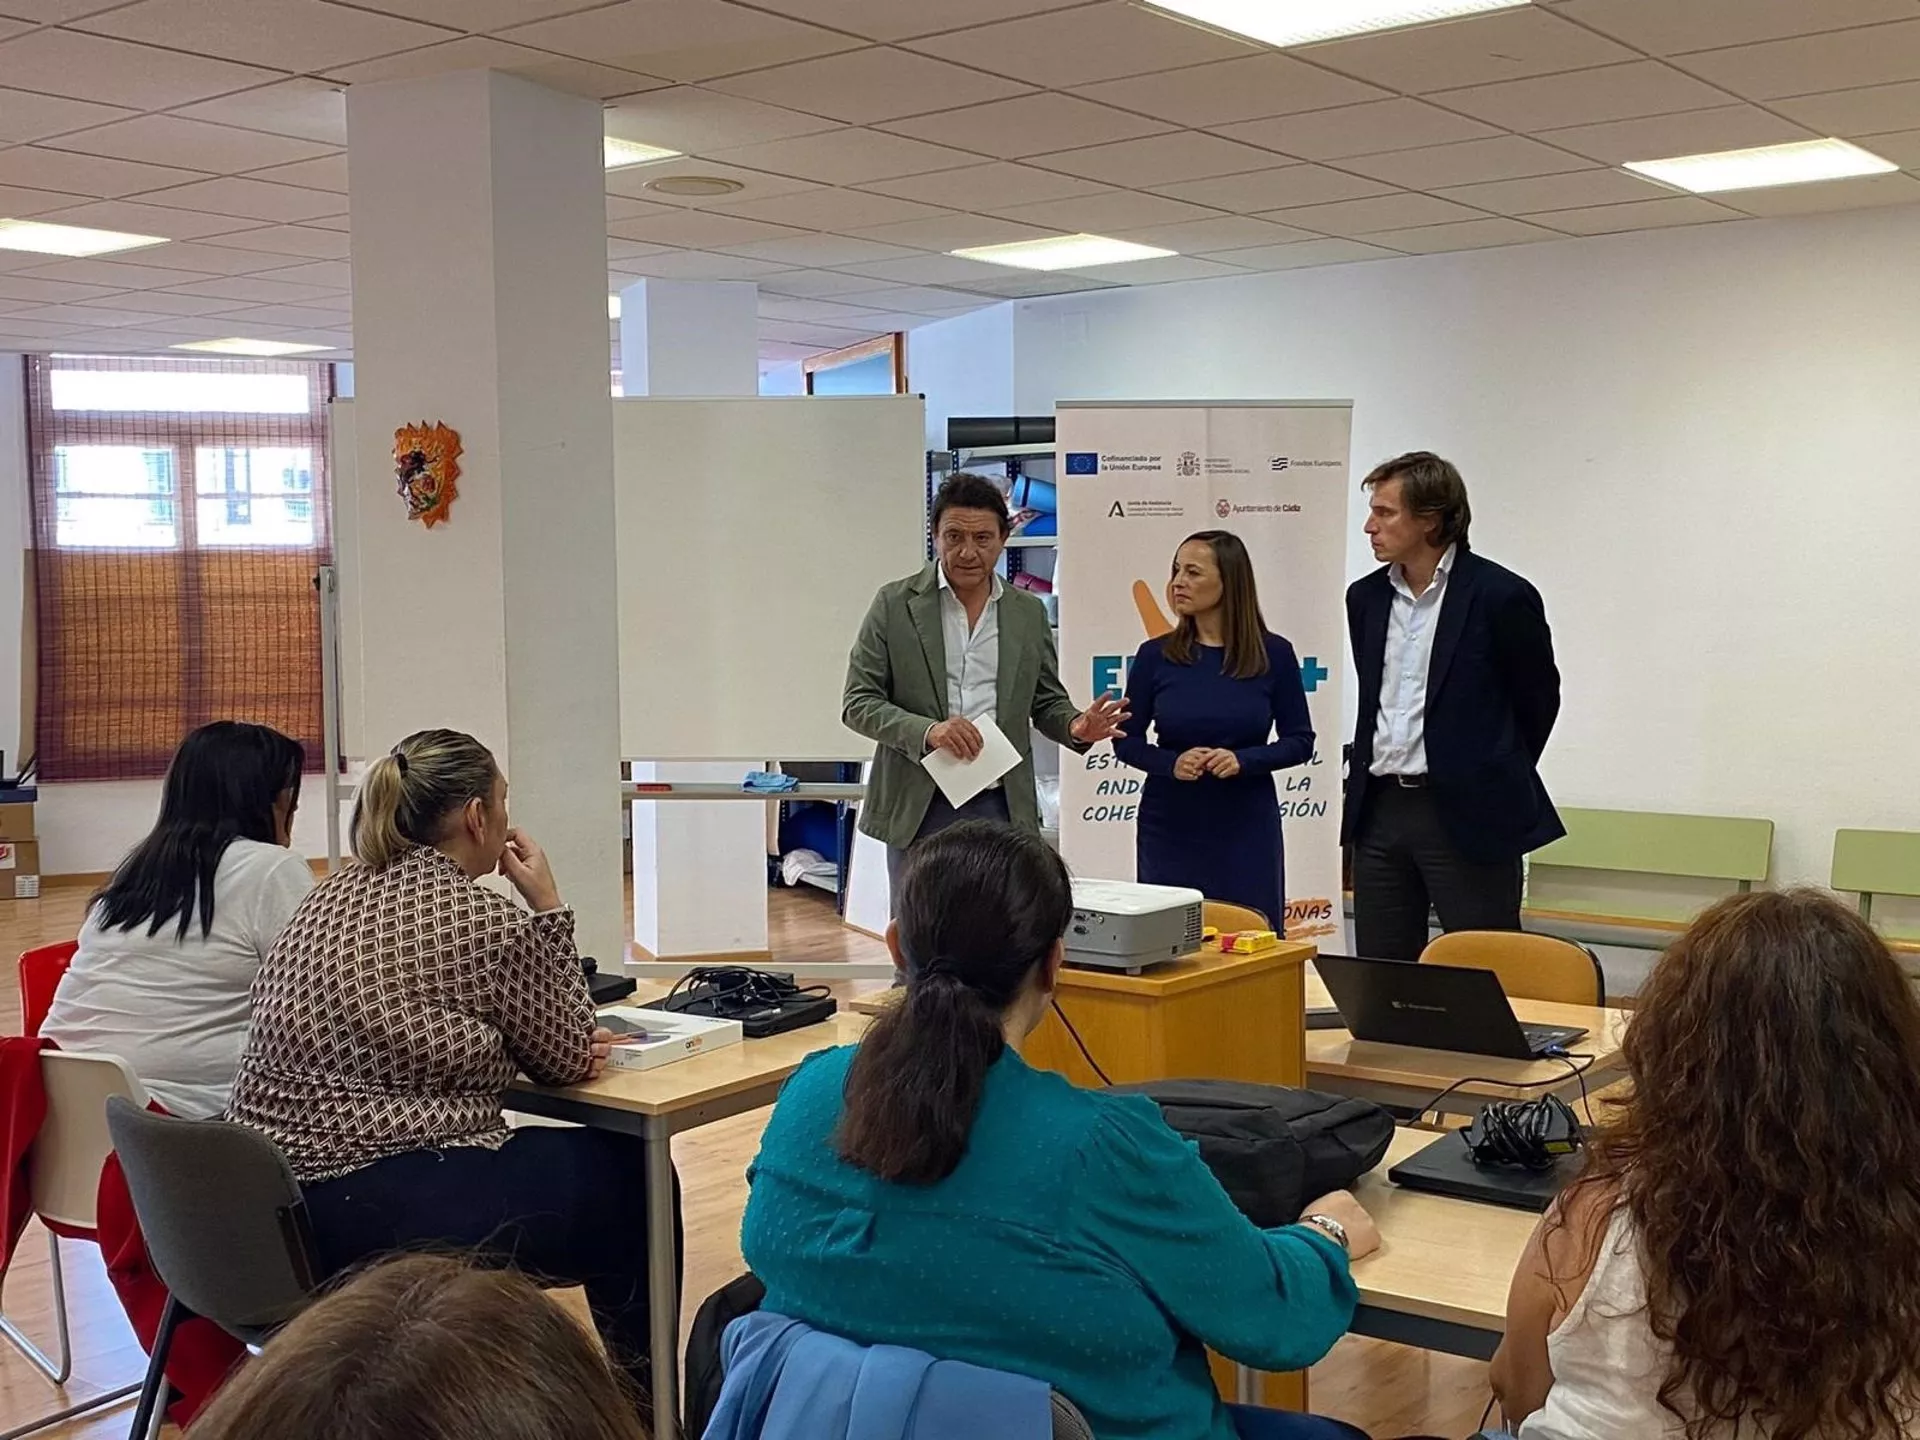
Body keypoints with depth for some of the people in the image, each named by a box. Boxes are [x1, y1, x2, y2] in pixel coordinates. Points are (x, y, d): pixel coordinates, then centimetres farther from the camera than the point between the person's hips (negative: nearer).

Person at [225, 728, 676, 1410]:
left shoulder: (334, 893, 11)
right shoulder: (487, 920, -12)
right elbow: (568, 1059, 2)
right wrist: (548, 907, 4)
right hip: (389, 1218, -8)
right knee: (630, 1173, 13)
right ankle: (642, 1404, 30)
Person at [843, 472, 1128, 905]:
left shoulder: (1029, 613, 9)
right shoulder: (895, 605, 0)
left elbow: (1046, 701, 15)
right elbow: (858, 704, -3)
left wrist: (1075, 726, -8)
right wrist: (927, 731, -20)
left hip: (1003, 807, 2)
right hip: (918, 807, -2)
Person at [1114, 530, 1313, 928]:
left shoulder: (1273, 654, -2)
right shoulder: (1155, 656, -1)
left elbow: (1300, 741, 2)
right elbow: (1127, 740, 5)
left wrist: (1244, 760, -15)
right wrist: (1171, 763, -14)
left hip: (1246, 828, 0)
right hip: (1170, 827, 1)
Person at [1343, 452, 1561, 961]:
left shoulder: (1501, 596, -9)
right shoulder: (1365, 597, 9)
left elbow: (1537, 700, 2)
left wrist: (1496, 782, 9)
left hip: (1468, 817, -5)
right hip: (1379, 811, 6)